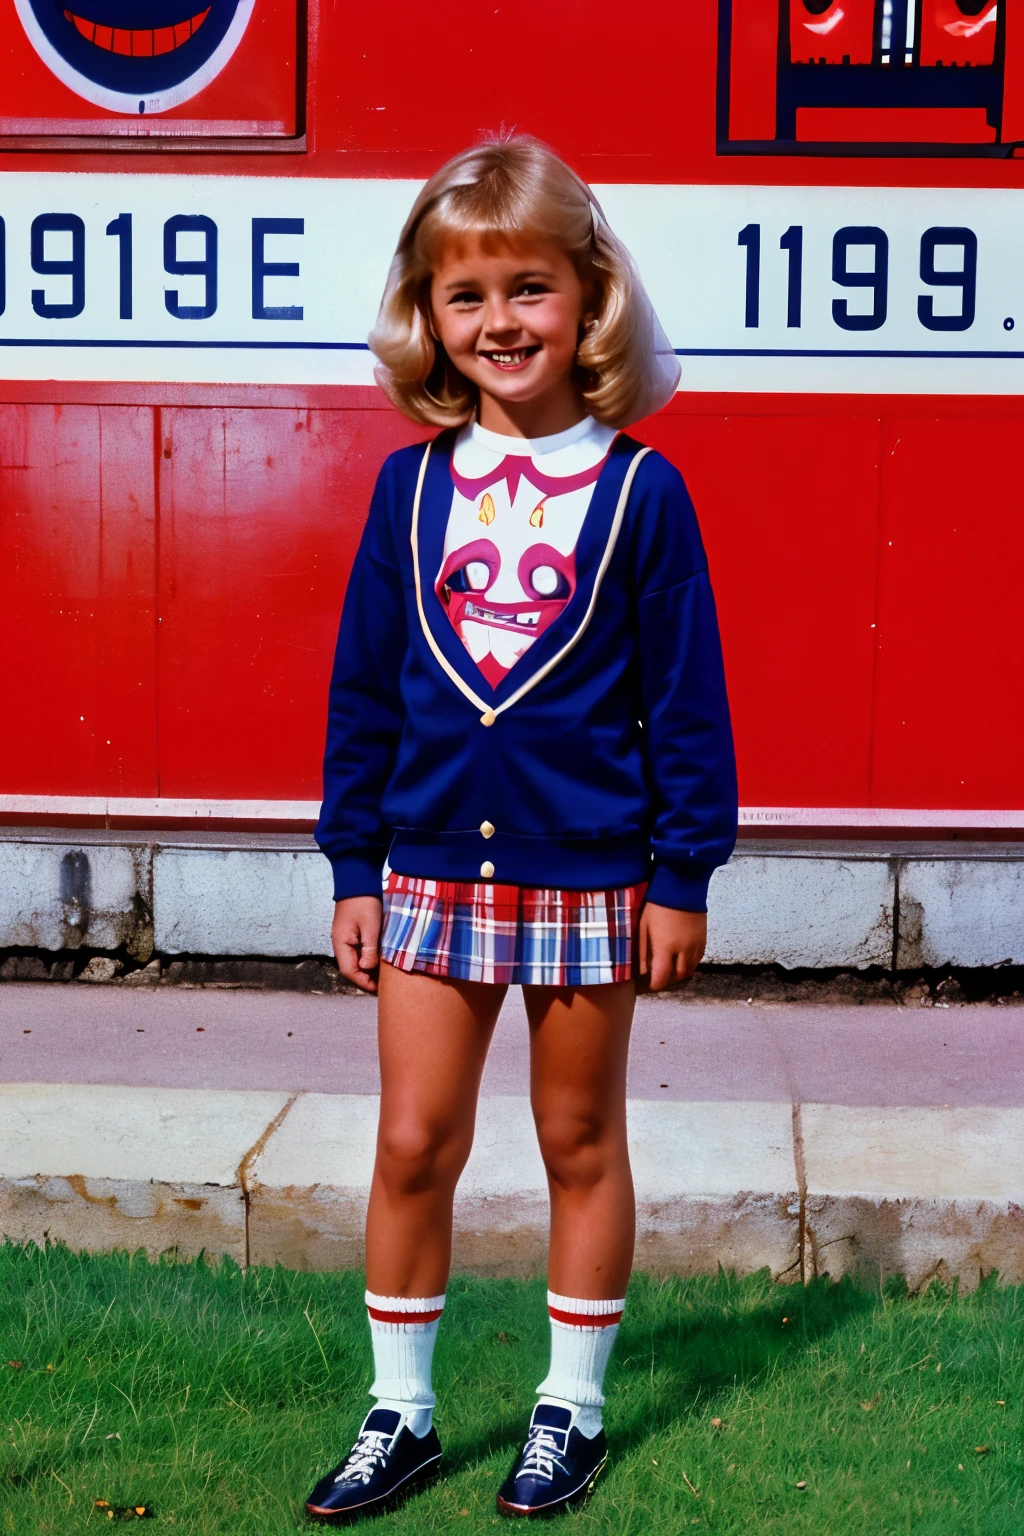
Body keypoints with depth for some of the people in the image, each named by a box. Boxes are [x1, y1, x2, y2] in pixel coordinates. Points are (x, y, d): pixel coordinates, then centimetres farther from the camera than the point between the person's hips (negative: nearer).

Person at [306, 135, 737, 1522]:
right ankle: (400, 1414, 24)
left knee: (581, 1145, 12)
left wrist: (683, 873, -4)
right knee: (413, 1145, 7)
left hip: (589, 873, -2)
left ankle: (573, 1409, 28)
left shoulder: (638, 490, -5)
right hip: (434, 869, 3)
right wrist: (354, 865, 5)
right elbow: (363, 686, 6)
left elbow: (686, 694, -3)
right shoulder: (412, 486, 3)